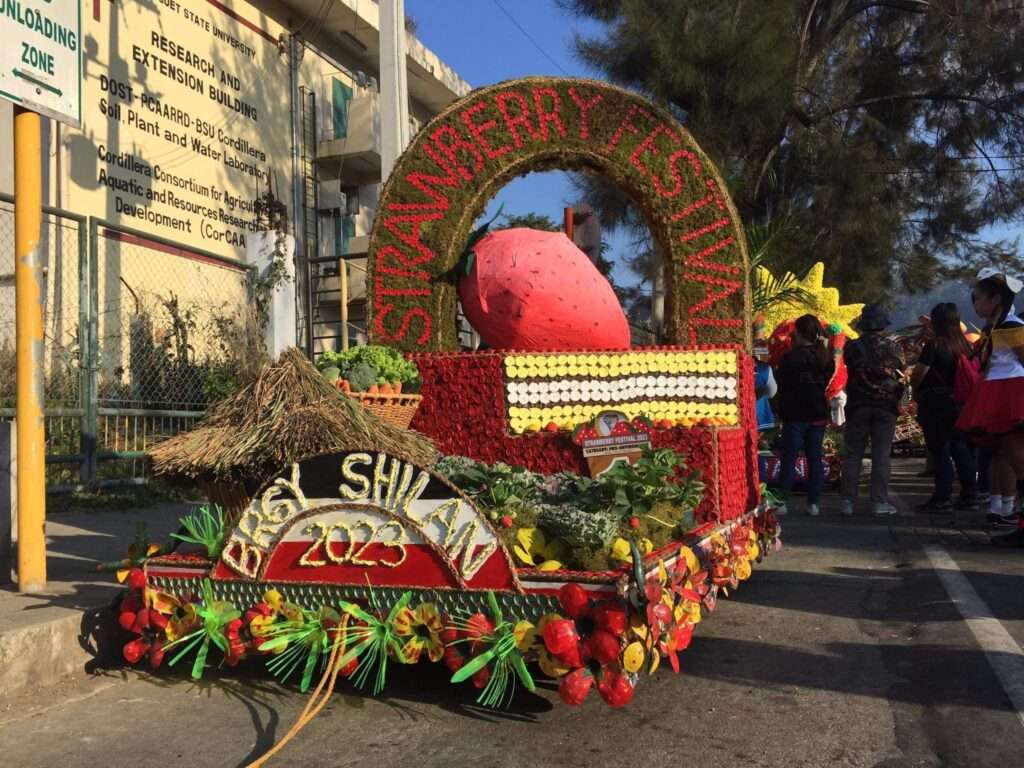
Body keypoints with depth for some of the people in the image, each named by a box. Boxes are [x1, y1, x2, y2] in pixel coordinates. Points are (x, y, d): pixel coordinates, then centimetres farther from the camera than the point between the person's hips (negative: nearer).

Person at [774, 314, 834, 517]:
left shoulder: (790, 357, -13)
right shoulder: (825, 357, 5)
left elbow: (782, 386, -7)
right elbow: (828, 383, 15)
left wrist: (782, 412, 5)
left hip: (796, 415, -5)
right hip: (819, 414, 5)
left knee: (789, 458, 0)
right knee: (815, 458, 8)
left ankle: (782, 502, 1)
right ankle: (813, 503, 9)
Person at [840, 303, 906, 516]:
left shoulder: (852, 347, -3)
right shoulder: (892, 348, -1)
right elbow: (901, 377, 8)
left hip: (858, 407, 0)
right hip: (886, 407, 0)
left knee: (852, 455, 4)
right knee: (882, 455, 4)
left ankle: (847, 500, 3)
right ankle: (879, 501, 3)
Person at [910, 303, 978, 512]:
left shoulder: (934, 344, -12)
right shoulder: (965, 345, 7)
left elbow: (918, 373, -15)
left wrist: (916, 392, 3)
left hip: (935, 402, -6)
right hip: (960, 401, 6)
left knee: (939, 450, -3)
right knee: (961, 448, 12)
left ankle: (943, 498, -2)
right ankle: (969, 495, 15)